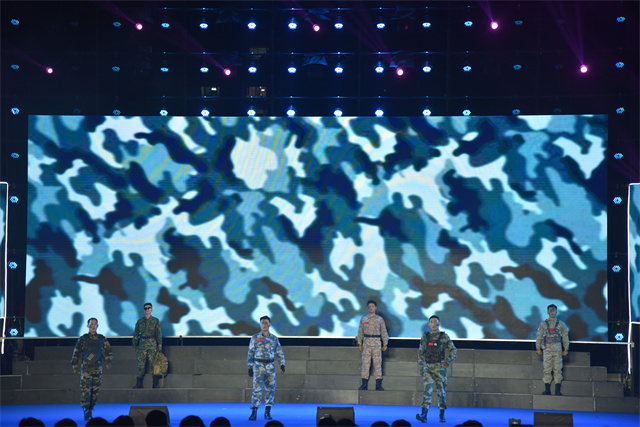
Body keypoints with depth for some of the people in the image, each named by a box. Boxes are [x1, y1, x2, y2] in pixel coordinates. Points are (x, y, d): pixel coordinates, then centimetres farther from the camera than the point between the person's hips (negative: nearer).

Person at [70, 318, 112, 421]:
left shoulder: (102, 339, 10)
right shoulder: (83, 339, 4)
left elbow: (108, 351, 13)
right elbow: (76, 352, 6)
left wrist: (108, 362, -2)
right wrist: (75, 366, 2)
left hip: (98, 368, 3)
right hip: (86, 368, -2)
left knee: (96, 391, 3)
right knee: (85, 389, -13)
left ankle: (90, 410, 15)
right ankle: (86, 411, -16)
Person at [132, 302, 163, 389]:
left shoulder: (155, 321, 6)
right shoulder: (140, 321, 11)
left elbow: (159, 334, 5)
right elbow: (136, 334, 16)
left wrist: (159, 346, -1)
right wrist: (135, 345, 11)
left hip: (152, 345, -2)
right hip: (142, 344, 2)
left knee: (154, 364, -2)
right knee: (141, 364, -1)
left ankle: (155, 384, 2)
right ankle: (138, 384, 4)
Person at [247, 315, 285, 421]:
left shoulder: (274, 339, 9)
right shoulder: (255, 338, 3)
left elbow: (280, 353, 10)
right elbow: (250, 354, 4)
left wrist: (282, 365, -1)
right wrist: (249, 368, 0)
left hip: (271, 367, 3)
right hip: (259, 366, -3)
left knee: (271, 389, 1)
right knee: (257, 389, -10)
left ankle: (267, 412, 9)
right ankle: (254, 412, -7)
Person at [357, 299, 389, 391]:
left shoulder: (380, 319, 6)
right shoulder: (363, 318, 8)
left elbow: (384, 332, 7)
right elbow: (360, 332, 11)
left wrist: (385, 344, 2)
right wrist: (359, 344, 6)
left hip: (377, 343, -1)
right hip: (366, 342, 1)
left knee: (377, 363, -2)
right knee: (365, 363, -2)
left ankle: (378, 385, 1)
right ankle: (364, 384, 1)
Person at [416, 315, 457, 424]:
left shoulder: (444, 337, -1)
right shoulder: (425, 337, 7)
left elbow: (453, 351, -1)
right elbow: (421, 353, 14)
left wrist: (447, 361, -17)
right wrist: (420, 367, 10)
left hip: (439, 368, -1)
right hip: (428, 368, 1)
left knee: (441, 391, 5)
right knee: (427, 390, -9)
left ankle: (442, 415, 17)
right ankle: (424, 415, -17)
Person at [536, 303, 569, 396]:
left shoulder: (561, 324, 10)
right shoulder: (543, 324, 10)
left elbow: (565, 337, 11)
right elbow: (539, 336, 12)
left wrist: (566, 349, 5)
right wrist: (538, 348, 5)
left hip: (557, 348, 0)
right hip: (547, 348, 0)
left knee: (558, 369, -2)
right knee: (546, 369, -4)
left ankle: (558, 390, -1)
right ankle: (547, 390, 0)